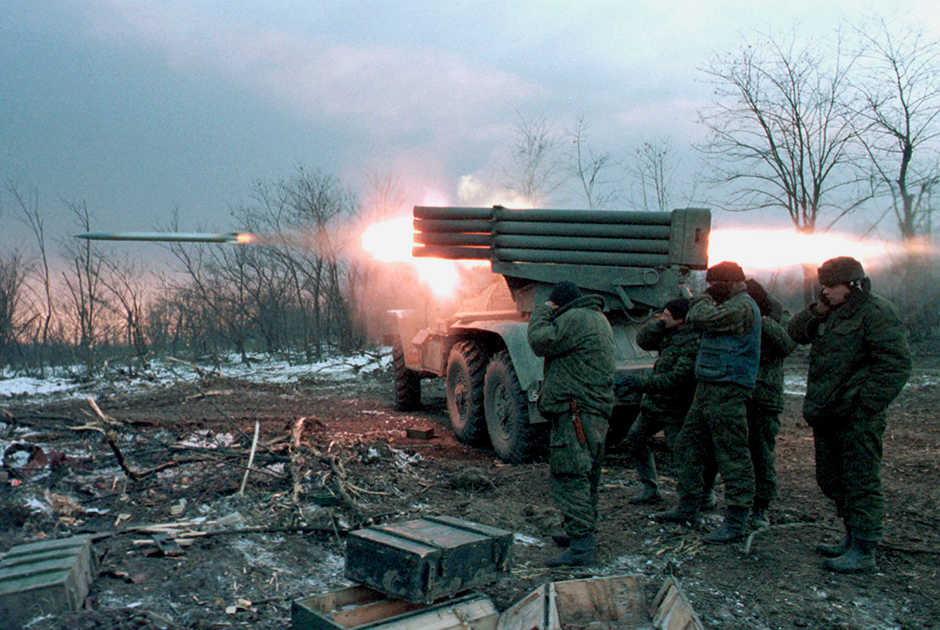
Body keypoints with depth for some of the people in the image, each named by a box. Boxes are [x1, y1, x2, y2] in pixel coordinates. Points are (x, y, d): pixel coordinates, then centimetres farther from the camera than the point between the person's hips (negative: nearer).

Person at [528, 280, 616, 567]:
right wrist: (550, 316, 19)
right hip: (598, 407, 11)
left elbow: (541, 342, -14)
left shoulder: (575, 318, -12)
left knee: (570, 477, -10)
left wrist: (542, 312, 0)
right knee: (585, 476, 19)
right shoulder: (598, 318, 20)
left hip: (576, 411, -11)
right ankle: (584, 532, 32)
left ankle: (580, 547, -11)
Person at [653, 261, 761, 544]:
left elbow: (700, 319, -19)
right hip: (708, 388, 11)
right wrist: (704, 300, 12)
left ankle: (735, 523, 0)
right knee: (688, 446, 14)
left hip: (727, 392, -11)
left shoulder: (741, 306, -13)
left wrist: (703, 298, -1)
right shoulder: (730, 305, 20)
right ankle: (688, 508, 24)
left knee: (732, 456, -6)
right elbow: (694, 321, 23)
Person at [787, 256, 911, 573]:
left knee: (860, 481, -4)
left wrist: (864, 405, -21)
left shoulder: (877, 313, -12)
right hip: (827, 415, 9)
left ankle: (864, 552, 2)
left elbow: (895, 365, -17)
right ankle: (853, 538, 29)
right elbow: (795, 332, 18)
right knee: (831, 479, 16)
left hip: (858, 418, -9)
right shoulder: (833, 312, 15)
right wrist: (817, 310, 1)